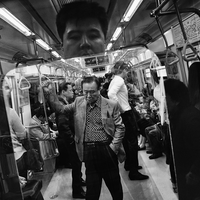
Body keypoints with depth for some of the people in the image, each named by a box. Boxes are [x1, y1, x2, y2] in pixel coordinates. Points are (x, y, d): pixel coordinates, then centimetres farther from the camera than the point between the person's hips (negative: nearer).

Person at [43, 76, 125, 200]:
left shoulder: (112, 105, -6)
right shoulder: (78, 102, 4)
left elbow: (120, 128, -3)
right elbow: (61, 109, 9)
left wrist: (113, 147, -10)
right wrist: (50, 93, -2)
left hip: (106, 150, -2)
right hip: (88, 151, 2)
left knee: (115, 186, 15)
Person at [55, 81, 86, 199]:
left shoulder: (65, 103, 9)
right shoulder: (61, 105, -23)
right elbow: (62, 124, -32)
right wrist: (71, 139, -24)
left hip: (72, 140, 9)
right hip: (69, 141, -9)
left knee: (77, 163, 24)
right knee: (76, 164, 3)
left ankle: (79, 180, 44)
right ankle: (77, 191, 17)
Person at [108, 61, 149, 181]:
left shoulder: (115, 80, 13)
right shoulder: (119, 80, -16)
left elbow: (111, 93, 21)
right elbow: (111, 94, -32)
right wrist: (121, 107, -23)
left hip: (123, 114, 10)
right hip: (126, 113, -10)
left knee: (127, 140, 21)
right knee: (133, 141, -5)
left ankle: (129, 164, 36)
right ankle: (133, 172, -1)